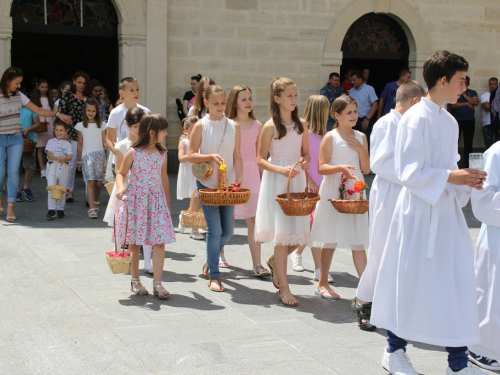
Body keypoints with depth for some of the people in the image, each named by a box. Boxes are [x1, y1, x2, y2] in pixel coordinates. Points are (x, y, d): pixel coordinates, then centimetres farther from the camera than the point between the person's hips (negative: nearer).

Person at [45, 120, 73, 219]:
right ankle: (51, 209, -11)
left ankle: (60, 209, 18)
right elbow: (49, 154, -4)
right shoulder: (51, 141, 8)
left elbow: (70, 157, -4)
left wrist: (64, 159, -27)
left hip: (63, 167, 1)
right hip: (52, 166, -1)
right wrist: (57, 158, -24)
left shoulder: (67, 144, 7)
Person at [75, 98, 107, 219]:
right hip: (87, 156, -1)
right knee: (90, 181, -14)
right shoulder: (81, 126, 7)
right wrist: (79, 161, 11)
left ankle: (96, 203, 26)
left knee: (98, 182, 1)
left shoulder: (102, 125, 8)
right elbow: (80, 144, 10)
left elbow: (105, 141, 8)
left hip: (100, 155, 1)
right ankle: (92, 209, -17)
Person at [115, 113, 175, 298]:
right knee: (135, 241, 7)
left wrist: (168, 201, 18)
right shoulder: (133, 153, -7)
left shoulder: (162, 154, 5)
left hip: (157, 200, 3)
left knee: (160, 241, -5)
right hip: (136, 200, -3)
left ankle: (157, 283, 0)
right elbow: (121, 173, 0)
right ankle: (135, 280, 22)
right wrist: (120, 187, -20)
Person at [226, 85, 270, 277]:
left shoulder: (257, 125, 8)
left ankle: (257, 265, -4)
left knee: (254, 219, -3)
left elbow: (259, 154, 11)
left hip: (252, 174, 2)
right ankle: (219, 253, 27)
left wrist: (264, 178, 8)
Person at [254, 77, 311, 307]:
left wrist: (305, 162, -8)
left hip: (297, 181, 5)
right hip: (276, 183, -5)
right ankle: (284, 288, 3)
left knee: (299, 232, 4)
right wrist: (281, 170, -21)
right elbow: (260, 159, -6)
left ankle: (274, 261, 35)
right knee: (283, 233, -6)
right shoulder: (270, 127, -7)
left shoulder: (301, 124, 7)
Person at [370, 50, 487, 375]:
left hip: (447, 209, 8)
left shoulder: (449, 121, 12)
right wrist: (449, 177, -20)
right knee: (411, 281, 3)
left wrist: (465, 180, 2)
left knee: (456, 281, 6)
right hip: (420, 211, -8)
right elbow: (408, 172, -17)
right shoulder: (416, 119, -13)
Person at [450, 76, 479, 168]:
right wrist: (467, 104, -5)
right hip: (457, 120, -3)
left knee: (468, 143, 3)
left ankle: (468, 164, 7)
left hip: (469, 121, 3)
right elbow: (453, 104, -9)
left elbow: (476, 102, -4)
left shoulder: (472, 93, 14)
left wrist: (465, 95, -4)